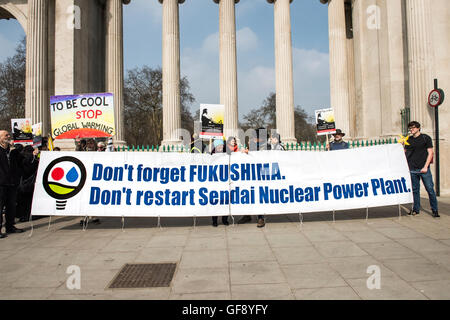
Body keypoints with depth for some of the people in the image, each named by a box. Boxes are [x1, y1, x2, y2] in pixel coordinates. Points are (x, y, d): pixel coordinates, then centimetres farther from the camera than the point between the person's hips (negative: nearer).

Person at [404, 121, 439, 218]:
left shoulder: (426, 138, 3)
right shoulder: (408, 140, 12)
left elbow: (430, 153, -1)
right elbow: (405, 153, 18)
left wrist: (425, 166, -9)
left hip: (424, 169, -3)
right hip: (412, 169, 3)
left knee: (430, 189, -3)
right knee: (415, 190, 6)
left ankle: (434, 210, 8)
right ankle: (416, 209, 15)